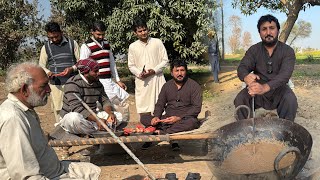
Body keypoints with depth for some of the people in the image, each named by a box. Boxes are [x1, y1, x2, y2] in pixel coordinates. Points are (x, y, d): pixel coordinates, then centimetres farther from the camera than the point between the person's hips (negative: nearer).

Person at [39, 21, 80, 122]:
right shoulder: (46, 47, 8)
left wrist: (72, 69, -14)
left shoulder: (72, 43, 5)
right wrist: (48, 72, -12)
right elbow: (41, 65, 11)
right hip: (56, 84, 1)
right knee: (58, 109, 1)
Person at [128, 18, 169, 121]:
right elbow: (131, 65, 9)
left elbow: (165, 60, 4)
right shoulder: (132, 47, 6)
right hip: (142, 81, 1)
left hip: (157, 79, 0)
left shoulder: (157, 42, 3)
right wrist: (139, 73, -10)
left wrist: (154, 70, -10)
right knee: (143, 109, -1)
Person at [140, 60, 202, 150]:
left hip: (185, 119, -3)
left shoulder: (194, 86, -1)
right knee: (144, 120, -16)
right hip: (167, 118, 4)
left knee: (192, 122, -39)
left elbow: (196, 107, -8)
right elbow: (160, 104, 15)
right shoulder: (167, 86, 13)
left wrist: (179, 118, -19)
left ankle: (161, 132, -33)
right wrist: (156, 117, -8)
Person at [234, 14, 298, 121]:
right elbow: (242, 68, -10)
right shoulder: (253, 50, 1)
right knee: (240, 99, -24)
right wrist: (246, 77, -39)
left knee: (290, 101, -30)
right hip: (257, 88, 2)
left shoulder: (288, 51, -7)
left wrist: (265, 87, -42)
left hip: (278, 89, -1)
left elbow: (285, 74, -22)